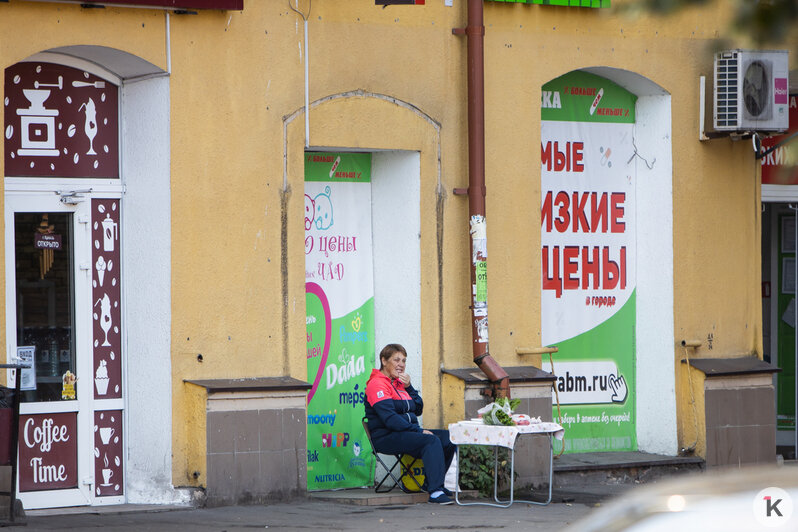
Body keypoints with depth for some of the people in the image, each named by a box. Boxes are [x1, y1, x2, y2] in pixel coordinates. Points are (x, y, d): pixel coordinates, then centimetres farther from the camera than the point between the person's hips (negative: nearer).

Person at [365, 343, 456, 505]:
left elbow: (418, 410, 18)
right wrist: (419, 431, -23)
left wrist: (408, 387, 4)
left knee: (448, 438, -6)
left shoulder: (399, 383, 20)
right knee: (431, 441, -30)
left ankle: (433, 483, 2)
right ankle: (435, 491, -38)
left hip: (406, 432, 9)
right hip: (386, 437, -9)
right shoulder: (377, 384, -9)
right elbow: (390, 419, -20)